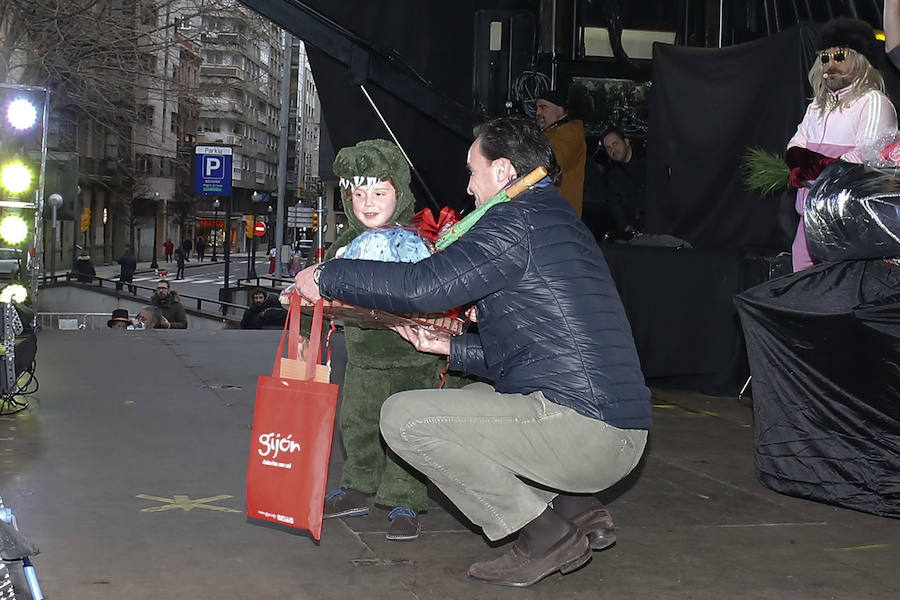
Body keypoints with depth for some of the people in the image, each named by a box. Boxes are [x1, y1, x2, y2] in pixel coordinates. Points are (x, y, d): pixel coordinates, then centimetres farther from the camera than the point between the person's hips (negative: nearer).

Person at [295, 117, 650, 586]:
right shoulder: (558, 219, 23)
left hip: (577, 426, -10)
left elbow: (422, 285, -17)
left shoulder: (516, 219, -8)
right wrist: (452, 348, 20)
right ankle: (575, 507, 13)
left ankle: (545, 533, -5)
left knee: (402, 417, -8)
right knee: (461, 403, 30)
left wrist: (327, 276, -4)